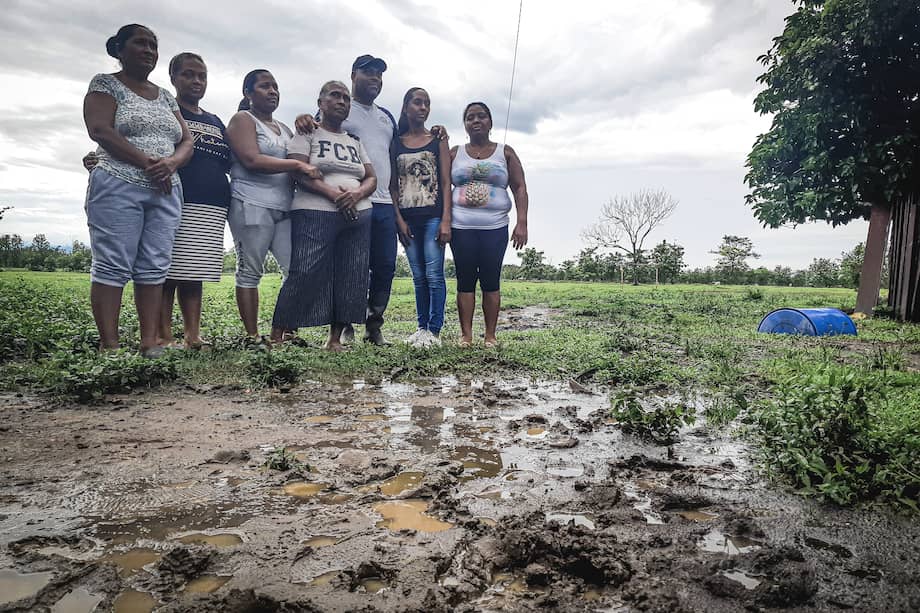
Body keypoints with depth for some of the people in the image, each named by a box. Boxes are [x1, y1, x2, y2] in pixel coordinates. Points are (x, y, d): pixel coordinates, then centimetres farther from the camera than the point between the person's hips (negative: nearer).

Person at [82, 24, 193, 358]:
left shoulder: (165, 96, 21)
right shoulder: (105, 84, 6)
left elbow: (186, 141, 13)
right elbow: (100, 130, -9)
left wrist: (171, 163, -9)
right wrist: (148, 163, -15)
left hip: (165, 192, 5)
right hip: (118, 188, -5)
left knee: (154, 267, -1)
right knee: (113, 267, -7)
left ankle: (150, 343, 0)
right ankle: (109, 347, -6)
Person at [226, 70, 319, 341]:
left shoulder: (283, 128, 25)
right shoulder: (242, 120, 4)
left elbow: (301, 160, 26)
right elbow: (252, 160, -12)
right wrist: (298, 165, -15)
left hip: (284, 208, 7)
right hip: (252, 204, -7)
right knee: (250, 271, -2)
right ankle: (252, 336, 3)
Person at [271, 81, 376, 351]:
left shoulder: (355, 141, 23)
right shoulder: (307, 134, 8)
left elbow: (371, 178, 15)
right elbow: (299, 173, -7)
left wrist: (357, 193, -8)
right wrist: (332, 193, -20)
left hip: (357, 215, 5)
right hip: (315, 213, -5)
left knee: (352, 278, 0)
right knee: (305, 274, -13)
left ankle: (335, 339, 8)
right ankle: (277, 335, -4)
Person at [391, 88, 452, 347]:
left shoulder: (438, 140, 7)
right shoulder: (396, 143, 11)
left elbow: (446, 182, 1)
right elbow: (393, 185, 9)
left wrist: (446, 221, -9)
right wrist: (399, 219, -2)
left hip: (434, 216, -2)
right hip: (408, 218, 2)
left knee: (434, 275, -8)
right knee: (419, 277, 7)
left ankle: (434, 331, -2)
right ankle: (422, 328, 14)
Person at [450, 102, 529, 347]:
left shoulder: (505, 153, 10)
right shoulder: (455, 154, 12)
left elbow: (520, 188, 4)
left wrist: (522, 223, -6)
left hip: (495, 228, -1)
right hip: (461, 227, 1)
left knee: (491, 281, -1)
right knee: (465, 279, 0)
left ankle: (490, 336, 5)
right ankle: (466, 334, 4)